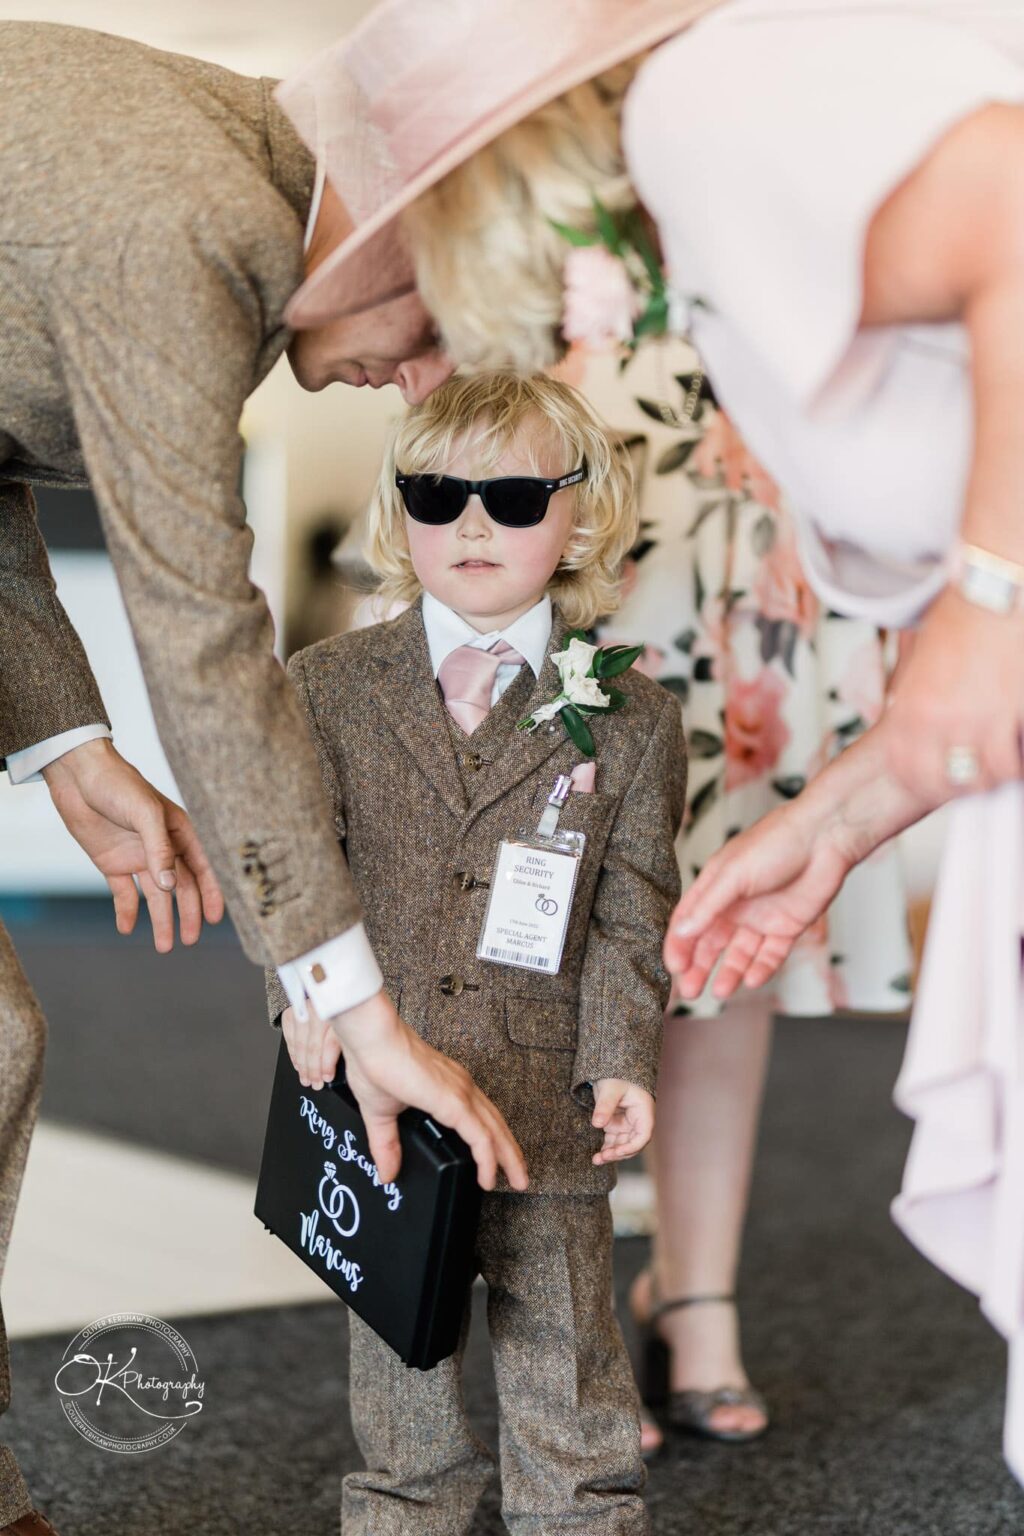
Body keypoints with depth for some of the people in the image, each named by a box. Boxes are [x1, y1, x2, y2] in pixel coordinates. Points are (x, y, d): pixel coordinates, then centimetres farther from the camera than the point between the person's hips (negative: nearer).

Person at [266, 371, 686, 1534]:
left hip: (546, 1104, -1)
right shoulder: (329, 687, 2)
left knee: (561, 1341, 8)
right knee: (397, 1347, 14)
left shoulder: (627, 717, 1)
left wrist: (620, 1059, -8)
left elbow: (631, 914, 1)